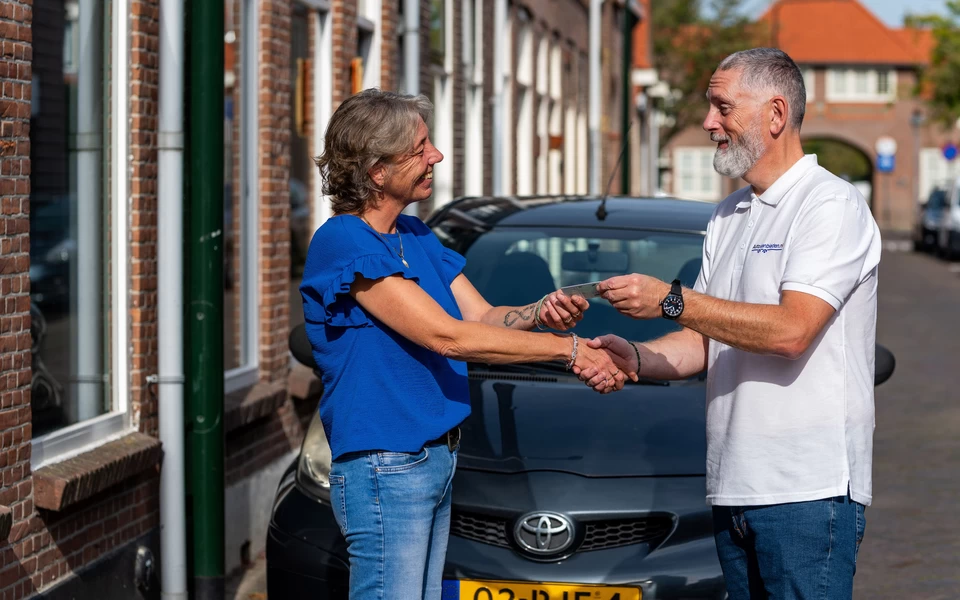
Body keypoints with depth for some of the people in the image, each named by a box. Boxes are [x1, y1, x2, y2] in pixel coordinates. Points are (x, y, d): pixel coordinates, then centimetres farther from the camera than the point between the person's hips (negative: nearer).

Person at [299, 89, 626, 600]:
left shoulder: (416, 236, 14)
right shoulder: (343, 242, -16)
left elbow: (483, 317, 11)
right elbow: (448, 336, -20)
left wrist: (541, 313, -12)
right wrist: (566, 349, -18)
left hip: (436, 458, 9)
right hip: (384, 468, -9)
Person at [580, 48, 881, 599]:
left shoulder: (831, 205, -8)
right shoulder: (728, 218, 20)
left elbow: (791, 330, -20)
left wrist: (671, 300, -17)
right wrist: (636, 359, -1)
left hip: (808, 490, -8)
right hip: (734, 488, 8)